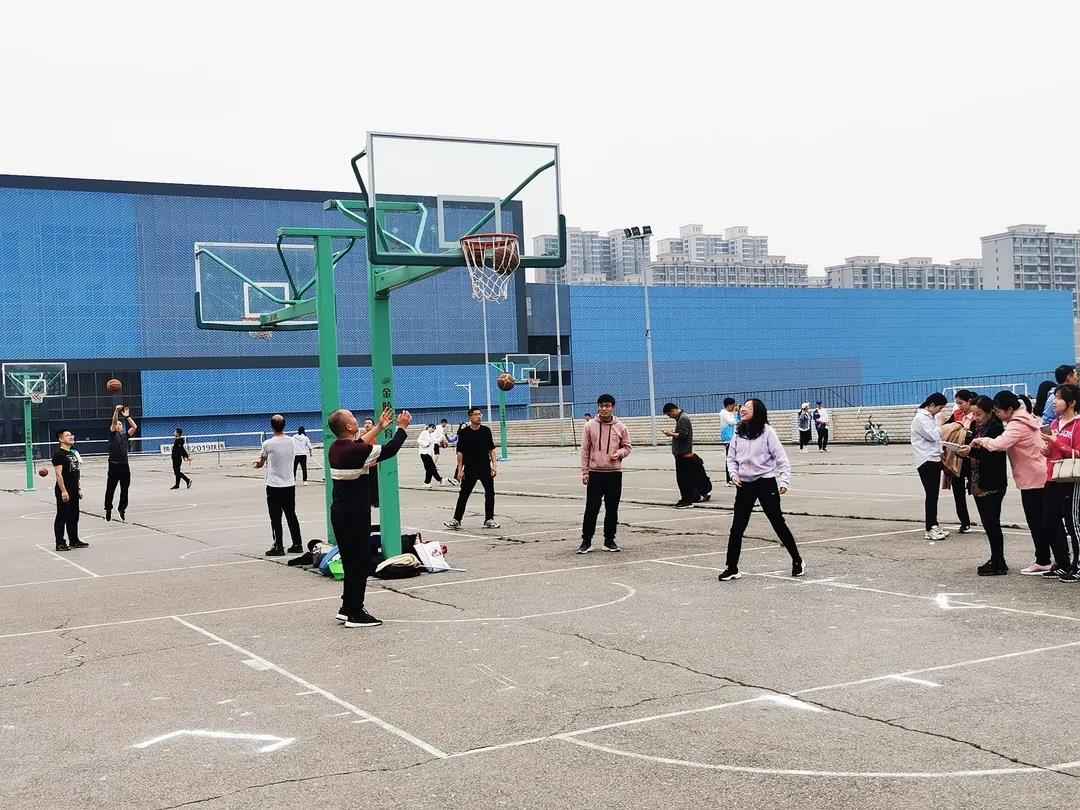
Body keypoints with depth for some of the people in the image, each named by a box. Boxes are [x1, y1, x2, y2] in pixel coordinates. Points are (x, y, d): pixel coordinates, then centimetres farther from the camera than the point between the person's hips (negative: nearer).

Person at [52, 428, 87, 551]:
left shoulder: (73, 453, 14)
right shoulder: (58, 454, -13)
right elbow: (58, 474, -18)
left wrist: (79, 488, 19)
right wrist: (63, 491, -22)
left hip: (74, 491, 9)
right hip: (64, 492, -9)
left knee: (74, 517, 14)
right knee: (62, 517, -2)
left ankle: (74, 541, 23)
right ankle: (60, 544, 3)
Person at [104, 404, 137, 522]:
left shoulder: (125, 436, 14)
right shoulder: (112, 434, 4)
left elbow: (134, 427, 4)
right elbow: (113, 422, -12)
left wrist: (127, 416, 2)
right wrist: (116, 410, -23)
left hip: (124, 465, 4)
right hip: (114, 465, -4)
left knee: (124, 490, 9)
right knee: (110, 489, 3)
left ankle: (121, 509, 23)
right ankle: (108, 509, 18)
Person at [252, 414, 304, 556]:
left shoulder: (268, 444, -12)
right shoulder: (291, 441, 0)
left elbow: (261, 463, 3)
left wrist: (257, 465, 30)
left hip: (274, 486, -4)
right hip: (290, 484, 4)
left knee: (276, 518, 2)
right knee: (291, 515, 12)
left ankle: (279, 547, 5)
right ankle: (297, 545, 15)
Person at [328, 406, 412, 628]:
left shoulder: (336, 449, 5)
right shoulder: (356, 451, -20)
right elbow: (389, 450, -12)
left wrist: (379, 427, 29)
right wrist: (402, 427, 2)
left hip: (340, 511, 9)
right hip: (355, 514, -9)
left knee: (351, 560, 17)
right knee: (360, 562, -1)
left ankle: (347, 608, 24)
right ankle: (355, 614, 4)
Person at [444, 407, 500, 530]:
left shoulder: (486, 431, 5)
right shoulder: (464, 433, -3)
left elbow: (491, 449, 9)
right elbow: (460, 452, -1)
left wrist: (494, 465, 0)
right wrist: (460, 470, -5)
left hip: (485, 468, 2)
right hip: (470, 469, -2)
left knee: (490, 493, 3)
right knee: (464, 494, 2)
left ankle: (489, 520, 13)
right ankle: (456, 520, 8)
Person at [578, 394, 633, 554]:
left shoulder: (620, 427, 4)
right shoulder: (590, 426, 2)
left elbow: (627, 446, 10)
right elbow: (585, 450, 3)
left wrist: (619, 453, -12)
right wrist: (584, 472, -2)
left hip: (614, 473, 1)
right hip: (595, 473, -1)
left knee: (612, 509, 7)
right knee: (591, 509, -2)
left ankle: (609, 540, 17)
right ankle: (586, 541, 5)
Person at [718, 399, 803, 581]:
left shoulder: (767, 431, -9)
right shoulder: (738, 433, 5)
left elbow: (781, 458, -9)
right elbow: (731, 458, 12)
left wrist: (784, 481, -17)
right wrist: (734, 474, -6)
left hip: (766, 483, -4)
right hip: (744, 485, 4)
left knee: (779, 524, 4)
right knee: (737, 528, 0)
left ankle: (797, 561, 21)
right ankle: (732, 568, 8)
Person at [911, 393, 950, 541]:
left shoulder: (932, 417, 15)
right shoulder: (920, 418, -13)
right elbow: (932, 436, -19)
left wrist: (941, 452, 9)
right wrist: (940, 425, -4)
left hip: (935, 459, 9)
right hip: (926, 461, -9)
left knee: (934, 494, 11)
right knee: (931, 494, -10)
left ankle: (934, 525, 18)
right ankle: (930, 530, -8)